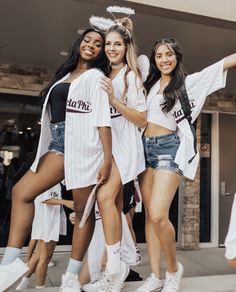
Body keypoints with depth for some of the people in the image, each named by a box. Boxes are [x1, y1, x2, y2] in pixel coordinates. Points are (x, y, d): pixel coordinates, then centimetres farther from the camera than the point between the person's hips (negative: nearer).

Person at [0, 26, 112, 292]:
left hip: (83, 145, -7)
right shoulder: (66, 74, 22)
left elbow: (102, 119, -8)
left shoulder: (95, 76, 3)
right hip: (59, 145, 7)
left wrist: (107, 158, -16)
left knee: (82, 209, 0)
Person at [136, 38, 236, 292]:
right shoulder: (150, 83, 16)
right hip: (145, 147, 6)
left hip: (170, 148, -5)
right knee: (150, 215, 4)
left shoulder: (189, 82, 2)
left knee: (158, 215, -18)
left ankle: (173, 269, 6)